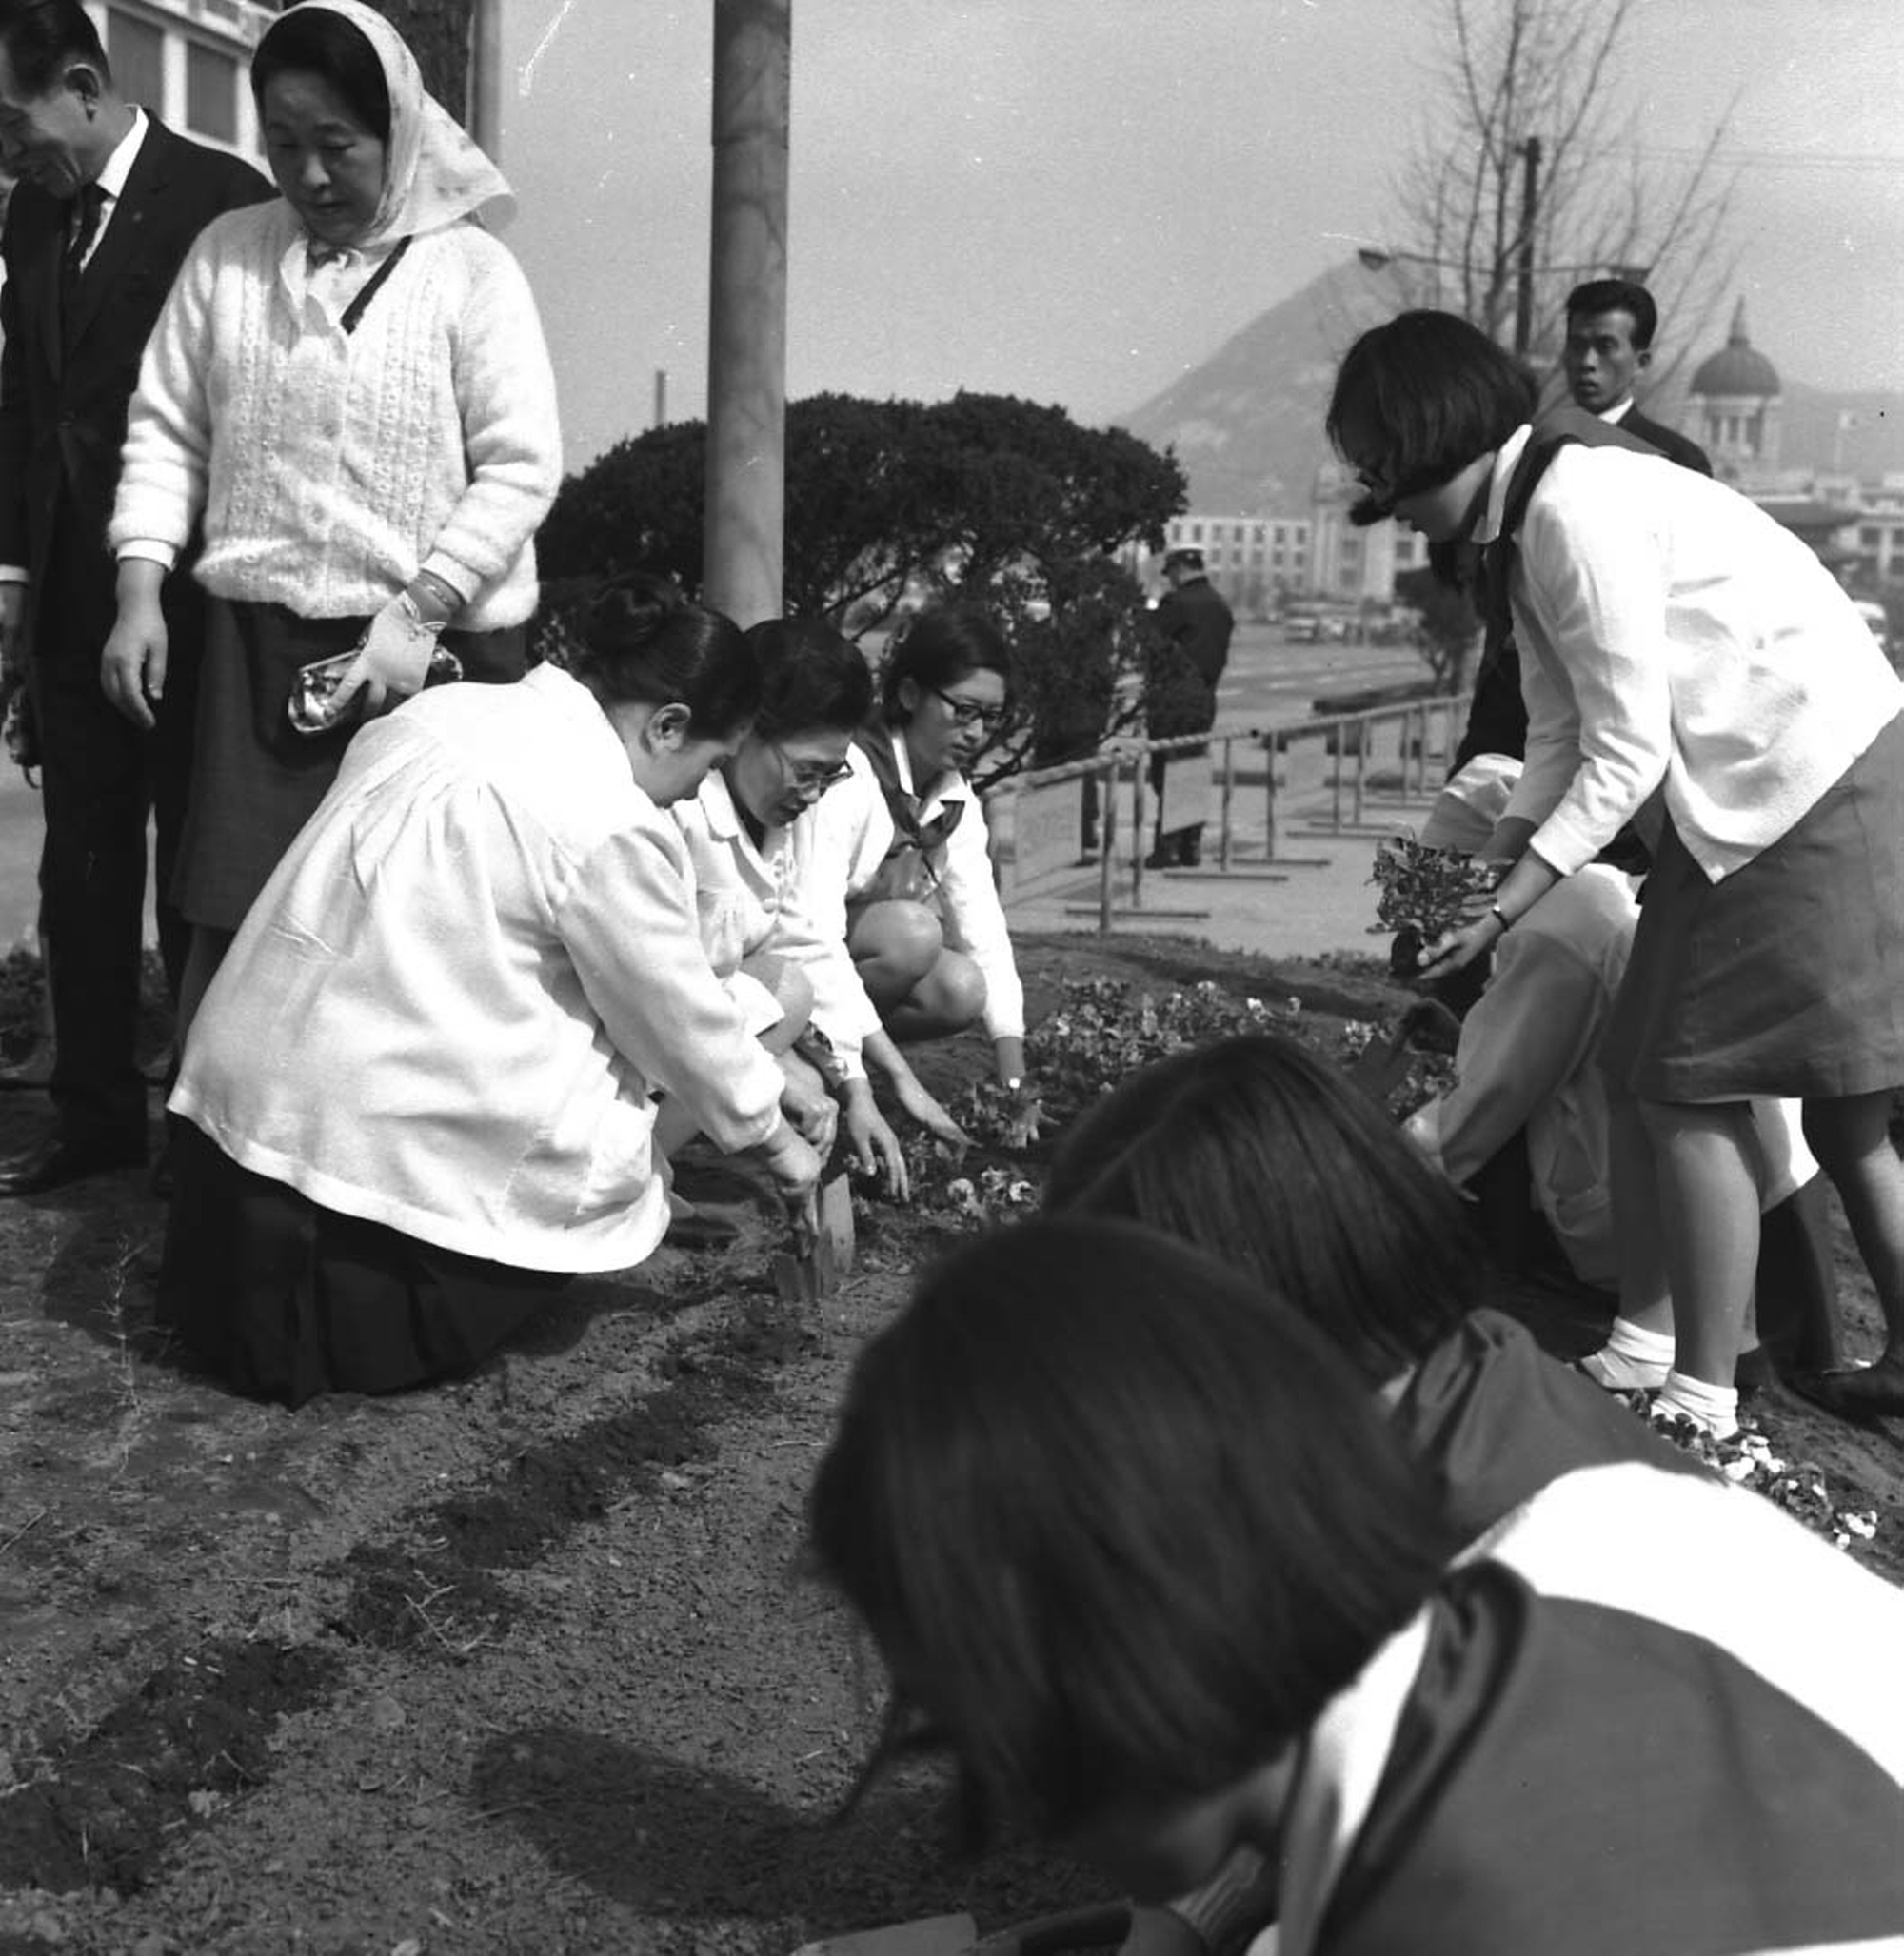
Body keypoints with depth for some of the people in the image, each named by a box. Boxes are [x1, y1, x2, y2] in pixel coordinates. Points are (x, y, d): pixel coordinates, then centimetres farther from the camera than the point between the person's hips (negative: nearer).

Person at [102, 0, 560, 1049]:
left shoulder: (470, 269, 0)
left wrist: (416, 615, -13)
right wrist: (138, 591, 1)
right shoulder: (228, 252, 10)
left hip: (433, 650, -2)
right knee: (236, 924, -1)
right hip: (257, 641, 3)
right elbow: (166, 429, 13)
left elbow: (522, 467, -5)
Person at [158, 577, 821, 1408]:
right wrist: (775, 1141, 14)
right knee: (618, 1149, 8)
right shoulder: (611, 824, -15)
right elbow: (682, 1022, -4)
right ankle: (394, 1312, -4)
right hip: (368, 1139, -8)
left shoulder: (443, 709, 9)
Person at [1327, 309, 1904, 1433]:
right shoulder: (1531, 523, 11)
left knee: (1689, 1084, -6)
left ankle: (1704, 1402, 1)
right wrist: (1494, 864, 7)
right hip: (1762, 792, 10)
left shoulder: (1578, 509, -19)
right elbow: (1560, 734, 12)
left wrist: (1504, 912, -16)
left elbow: (1627, 756, -18)